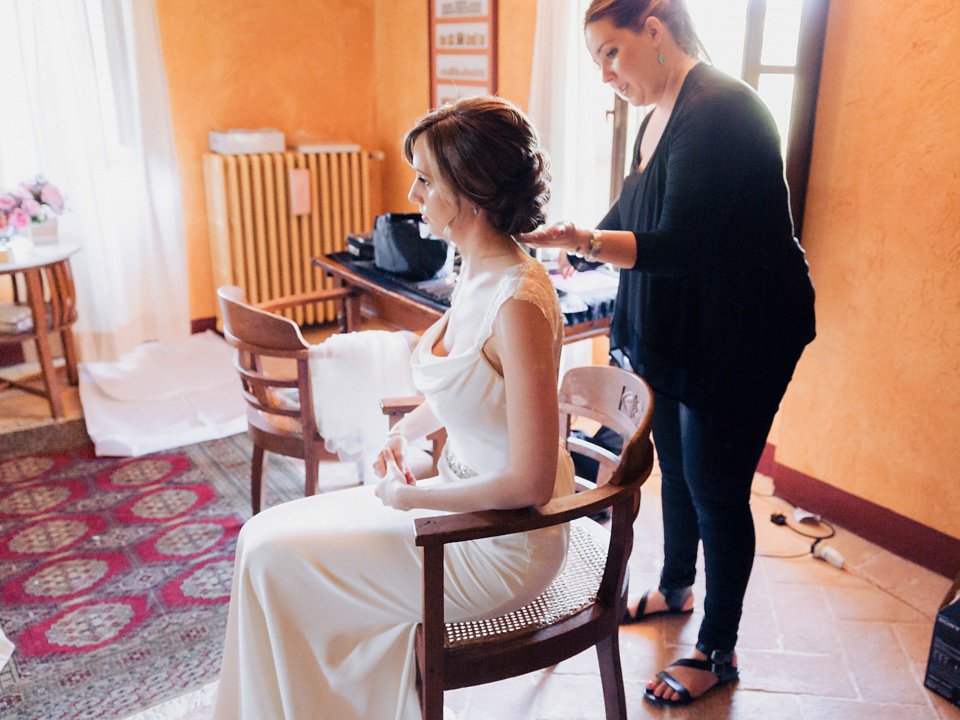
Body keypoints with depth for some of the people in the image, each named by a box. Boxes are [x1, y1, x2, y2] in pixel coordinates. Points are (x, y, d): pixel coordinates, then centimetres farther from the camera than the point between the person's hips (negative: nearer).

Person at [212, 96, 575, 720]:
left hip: (502, 545, -8)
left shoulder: (519, 302, -28)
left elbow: (530, 483, -27)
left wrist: (410, 495, -15)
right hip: (461, 498, 9)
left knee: (273, 560, -4)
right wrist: (407, 429, 3)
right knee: (269, 534, 8)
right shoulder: (478, 273, 1)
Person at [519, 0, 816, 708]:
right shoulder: (658, 112, 9)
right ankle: (676, 587, 45)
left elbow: (680, 245, -29)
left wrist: (588, 242, -41)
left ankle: (718, 651, 22)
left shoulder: (718, 109, -21)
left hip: (739, 337, -9)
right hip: (675, 330, 9)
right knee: (675, 467, 21)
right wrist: (580, 246, 19)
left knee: (716, 489, 2)